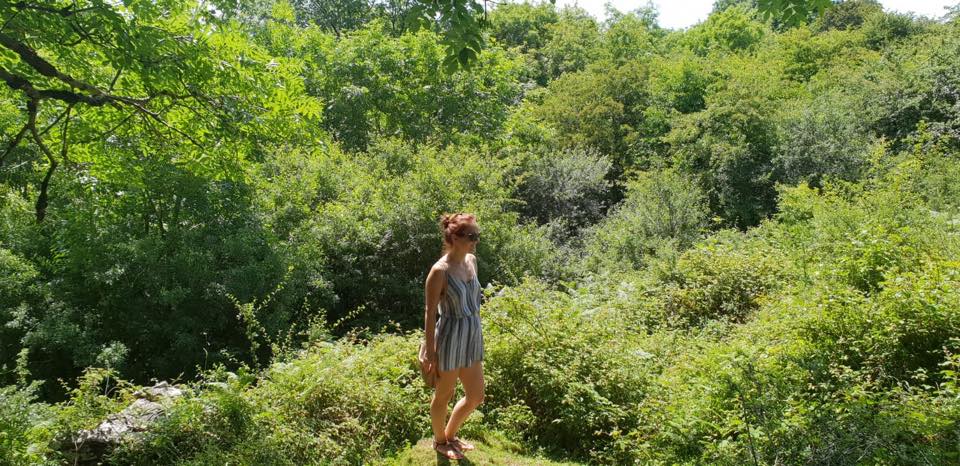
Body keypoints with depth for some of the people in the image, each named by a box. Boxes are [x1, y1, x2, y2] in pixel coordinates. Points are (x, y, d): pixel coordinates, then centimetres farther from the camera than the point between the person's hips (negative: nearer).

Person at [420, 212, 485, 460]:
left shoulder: (472, 261, 3)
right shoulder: (440, 270, -18)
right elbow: (430, 312, -15)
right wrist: (429, 351, -13)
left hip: (473, 336, 7)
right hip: (450, 337, -7)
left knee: (476, 396, 16)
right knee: (443, 395, 13)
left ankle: (450, 434, 40)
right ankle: (439, 441, 38)